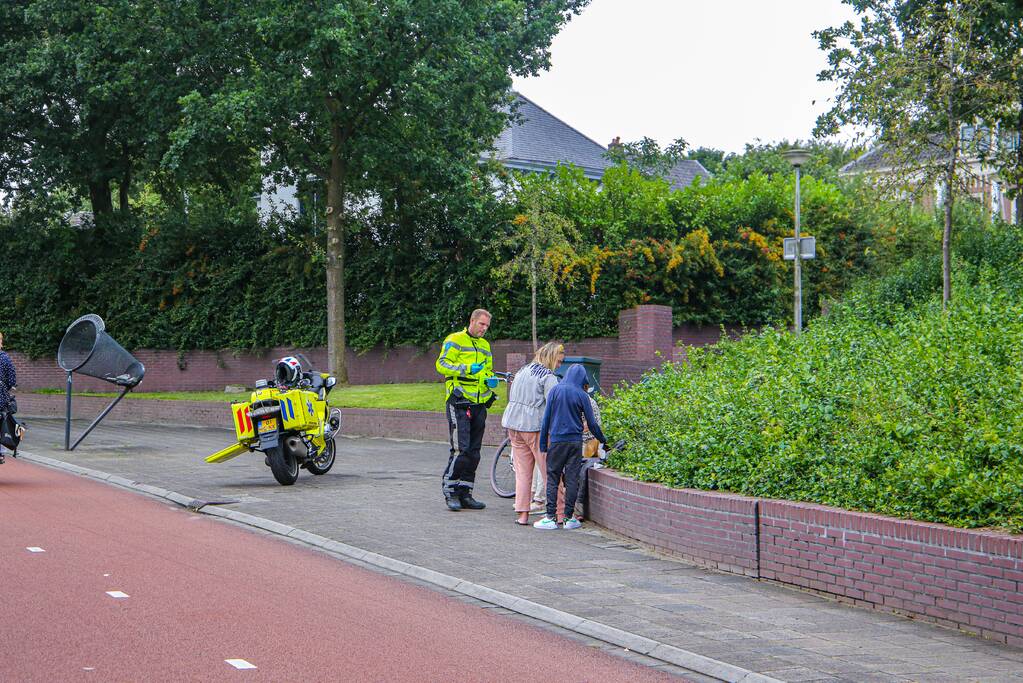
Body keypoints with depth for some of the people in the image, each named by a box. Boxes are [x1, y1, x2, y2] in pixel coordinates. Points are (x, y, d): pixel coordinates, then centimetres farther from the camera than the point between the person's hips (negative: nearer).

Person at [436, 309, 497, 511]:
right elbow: (442, 364, -12)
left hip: (479, 403, 7)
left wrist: (490, 380, 6)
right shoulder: (455, 340, -2)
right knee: (461, 449, -13)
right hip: (459, 401, -7)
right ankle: (450, 492, -3)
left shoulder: (485, 345, 20)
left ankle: (464, 494, 14)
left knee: (474, 451, 8)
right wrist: (467, 369, -24)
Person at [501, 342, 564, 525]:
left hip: (513, 425, 7)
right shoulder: (548, 376, -10)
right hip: (535, 427, -7)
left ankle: (522, 514, 6)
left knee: (522, 472, 9)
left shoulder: (523, 371, 15)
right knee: (550, 472, 0)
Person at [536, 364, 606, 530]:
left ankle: (551, 517, 0)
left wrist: (543, 443, 6)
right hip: (575, 441, 0)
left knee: (552, 478, 5)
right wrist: (602, 440, 18)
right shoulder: (582, 395, -1)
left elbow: (546, 418, 1)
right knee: (572, 479, 5)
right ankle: (569, 518, 6)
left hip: (557, 440, 0)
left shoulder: (555, 391, 1)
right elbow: (592, 422, 3)